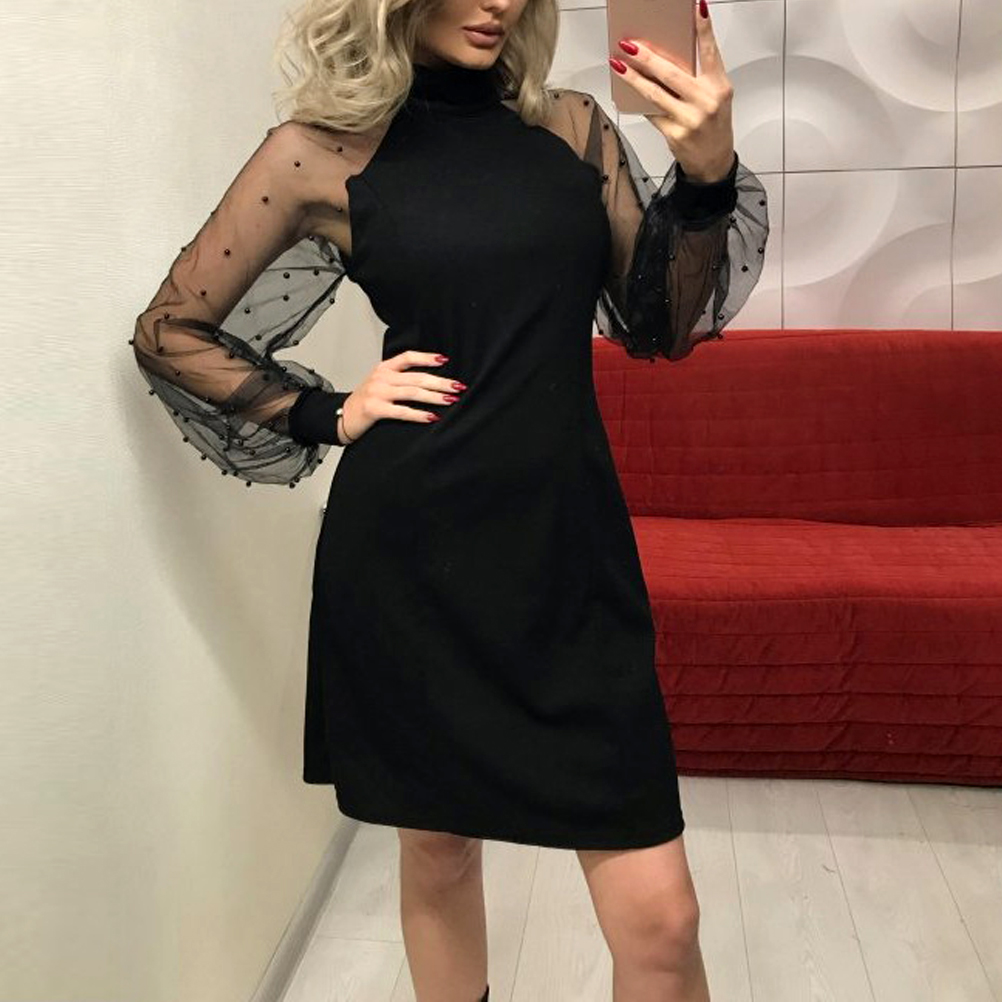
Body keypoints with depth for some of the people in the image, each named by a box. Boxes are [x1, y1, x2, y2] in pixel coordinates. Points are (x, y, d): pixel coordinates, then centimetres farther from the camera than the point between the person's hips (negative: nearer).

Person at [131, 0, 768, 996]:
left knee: (658, 917, 1)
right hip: (410, 550, -1)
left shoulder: (574, 127, 9)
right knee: (437, 851, 17)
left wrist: (707, 177, -7)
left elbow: (661, 327, 8)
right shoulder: (323, 150, 1)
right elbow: (168, 332, 8)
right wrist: (327, 415, -1)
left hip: (566, 539, 2)